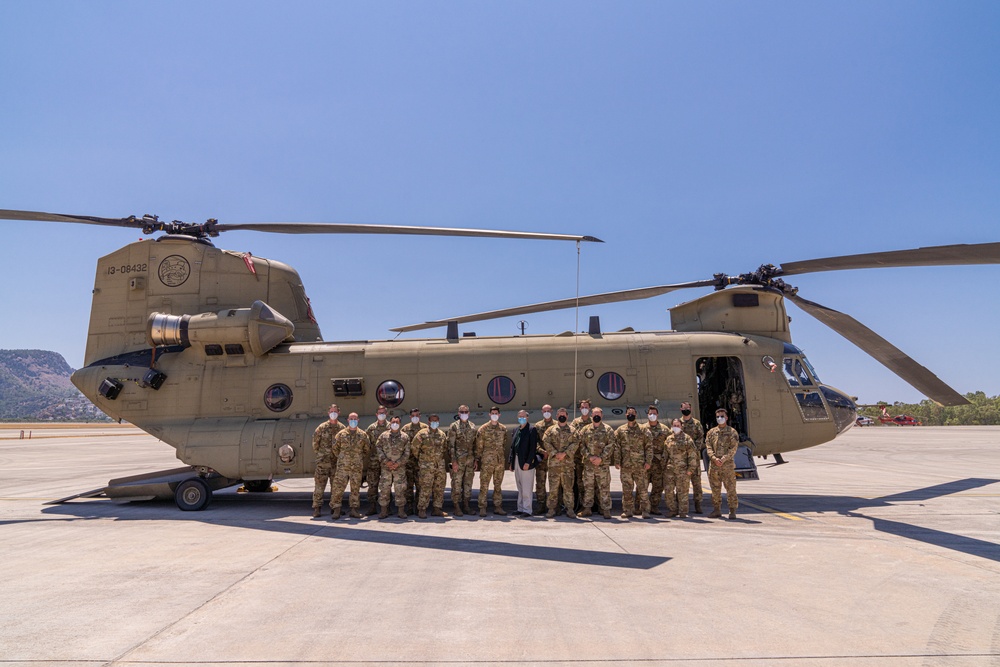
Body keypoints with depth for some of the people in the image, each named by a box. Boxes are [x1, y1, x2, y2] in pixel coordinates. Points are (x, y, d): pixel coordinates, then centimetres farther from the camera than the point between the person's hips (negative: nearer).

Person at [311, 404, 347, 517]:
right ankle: (316, 508, 3)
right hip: (323, 461, -2)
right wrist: (319, 453, 7)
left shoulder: (342, 428, 5)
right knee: (319, 485, -2)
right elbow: (315, 441, 6)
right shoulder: (322, 427, 1)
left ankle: (335, 507, 17)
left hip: (337, 462, 2)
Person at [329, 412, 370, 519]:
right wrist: (340, 458, 11)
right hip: (343, 466, -1)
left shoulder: (363, 435, 6)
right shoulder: (341, 434, 3)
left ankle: (354, 510, 14)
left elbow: (367, 449, 15)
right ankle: (336, 510, 1)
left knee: (356, 488, 6)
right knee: (338, 487, -5)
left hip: (357, 467, 1)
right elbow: (335, 448, 11)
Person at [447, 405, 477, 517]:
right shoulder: (454, 426, -4)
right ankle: (457, 507, 4)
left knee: (468, 483, 9)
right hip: (458, 460, -5)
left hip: (470, 459, 5)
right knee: (457, 483, -3)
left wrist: (475, 460, 10)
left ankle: (466, 505, 18)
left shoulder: (473, 426, 11)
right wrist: (453, 461, -13)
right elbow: (451, 445, -7)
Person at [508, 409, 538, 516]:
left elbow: (533, 447, -13)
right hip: (517, 462, 7)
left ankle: (527, 510, 1)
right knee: (520, 488, 14)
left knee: (526, 489, -4)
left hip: (526, 463, -7)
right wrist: (511, 462, 12)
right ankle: (520, 508, 21)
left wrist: (528, 462, -18)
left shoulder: (532, 429, -7)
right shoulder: (516, 430, 15)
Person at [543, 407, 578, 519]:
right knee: (553, 487, 2)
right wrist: (555, 453, -13)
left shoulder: (572, 430, 10)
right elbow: (546, 442, -1)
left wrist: (565, 453, -13)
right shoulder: (551, 430, 9)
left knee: (568, 487, 3)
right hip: (553, 463, 0)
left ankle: (569, 509, 10)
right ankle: (552, 509, 9)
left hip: (568, 463, 0)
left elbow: (575, 444, -1)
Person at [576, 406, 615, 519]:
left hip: (603, 464, -2)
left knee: (604, 487, 0)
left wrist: (601, 458, -13)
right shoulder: (585, 429, 9)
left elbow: (610, 446, -4)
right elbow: (581, 444, 4)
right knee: (588, 487, 8)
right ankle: (587, 508, 16)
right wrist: (589, 456, -9)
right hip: (588, 464, 2)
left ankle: (606, 509, 7)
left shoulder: (608, 430, 2)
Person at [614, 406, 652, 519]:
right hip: (625, 465, 1)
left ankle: (644, 510, 6)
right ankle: (628, 510, 12)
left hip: (640, 465, -1)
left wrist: (648, 461, -4)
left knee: (642, 488, -1)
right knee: (626, 488, 4)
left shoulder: (643, 430, 6)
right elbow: (616, 447, 6)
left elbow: (649, 446, 4)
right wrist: (617, 461, -2)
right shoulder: (620, 430, 8)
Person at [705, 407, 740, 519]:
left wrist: (723, 459, -17)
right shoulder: (711, 432, 12)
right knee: (715, 489, 9)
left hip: (728, 465, -3)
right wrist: (714, 458, -12)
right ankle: (717, 510, 18)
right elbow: (708, 447, 4)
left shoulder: (732, 432, 2)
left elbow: (733, 449, -6)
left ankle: (732, 511, 5)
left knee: (731, 489, -2)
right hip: (713, 465, 4)